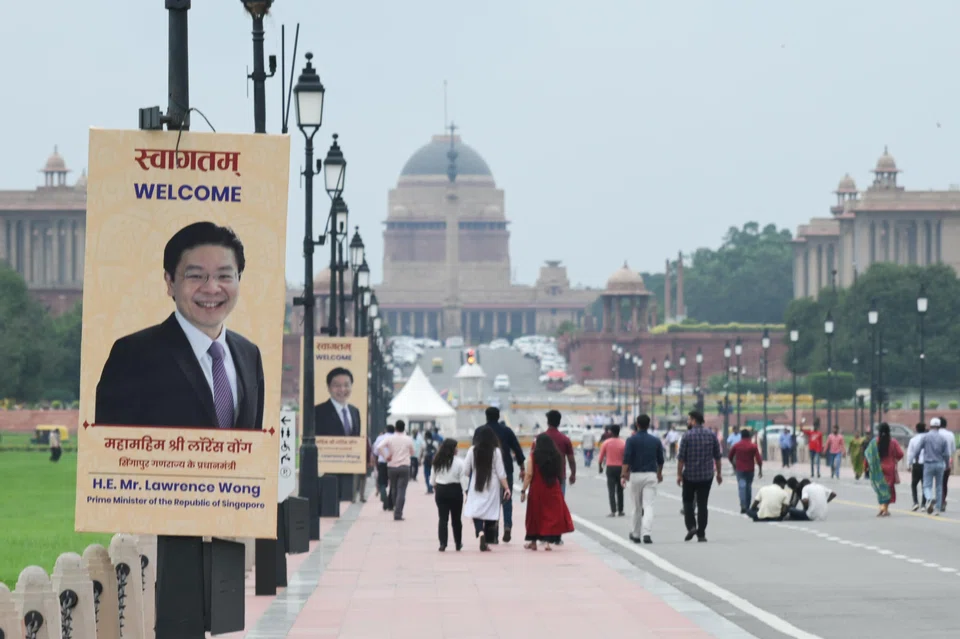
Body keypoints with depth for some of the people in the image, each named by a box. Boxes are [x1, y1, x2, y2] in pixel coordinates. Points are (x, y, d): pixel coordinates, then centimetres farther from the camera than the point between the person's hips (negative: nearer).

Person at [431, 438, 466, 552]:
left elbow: (432, 480, 7)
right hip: (455, 490, -2)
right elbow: (463, 480, -12)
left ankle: (443, 543, -5)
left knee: (442, 518, 4)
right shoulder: (459, 462, -10)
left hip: (441, 490, 2)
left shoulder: (437, 462, 1)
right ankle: (458, 543, 20)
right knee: (456, 518, 10)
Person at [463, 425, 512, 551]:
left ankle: (480, 533, -25)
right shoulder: (496, 451, -6)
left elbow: (466, 471, 0)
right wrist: (506, 488, 4)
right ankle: (486, 542, 10)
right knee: (490, 514, 10)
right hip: (492, 488, 0)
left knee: (476, 513, 3)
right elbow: (501, 473, -5)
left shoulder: (472, 451, -5)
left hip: (476, 487, 0)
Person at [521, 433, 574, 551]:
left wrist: (523, 490, -6)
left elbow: (529, 475, -10)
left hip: (537, 489, -1)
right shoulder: (556, 456, 0)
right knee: (552, 514, 4)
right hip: (553, 489, 1)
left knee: (536, 515, 12)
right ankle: (547, 540, -8)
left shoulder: (534, 456, -7)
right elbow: (560, 473, 4)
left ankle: (533, 541, 23)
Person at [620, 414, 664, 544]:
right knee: (649, 506, -5)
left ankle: (636, 535, 25)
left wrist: (623, 475, -15)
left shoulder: (632, 440, -3)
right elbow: (660, 460, 13)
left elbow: (626, 459, -13)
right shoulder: (656, 441, 5)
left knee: (637, 507, 13)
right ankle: (646, 533, -22)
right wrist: (659, 474, 30)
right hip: (651, 475, 1)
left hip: (635, 475, -1)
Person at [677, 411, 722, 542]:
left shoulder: (687, 436, -8)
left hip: (690, 475, -3)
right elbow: (717, 456, 6)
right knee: (702, 504, 6)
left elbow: (681, 457, -9)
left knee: (688, 501, 14)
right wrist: (719, 473, 13)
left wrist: (679, 474, -3)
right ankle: (701, 534, 3)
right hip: (707, 475, 3)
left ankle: (691, 526, -4)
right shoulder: (711, 435, 2)